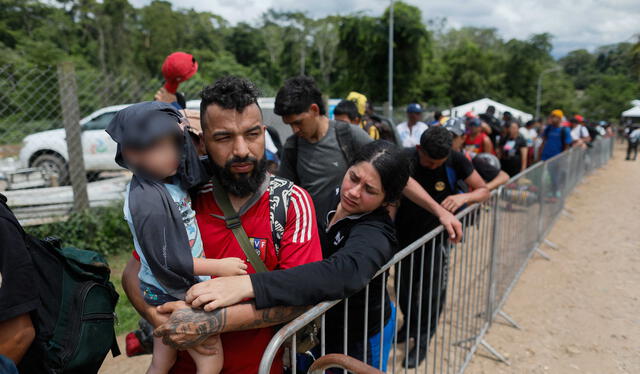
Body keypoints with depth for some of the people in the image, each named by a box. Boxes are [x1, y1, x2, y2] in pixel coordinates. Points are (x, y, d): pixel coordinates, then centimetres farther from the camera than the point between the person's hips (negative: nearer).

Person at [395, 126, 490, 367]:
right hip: (404, 235, 1)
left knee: (433, 291, 3)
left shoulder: (456, 160, -15)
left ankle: (423, 340, 26)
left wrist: (464, 197, -29)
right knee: (404, 287, 14)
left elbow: (484, 190, -7)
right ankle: (409, 324, 43)